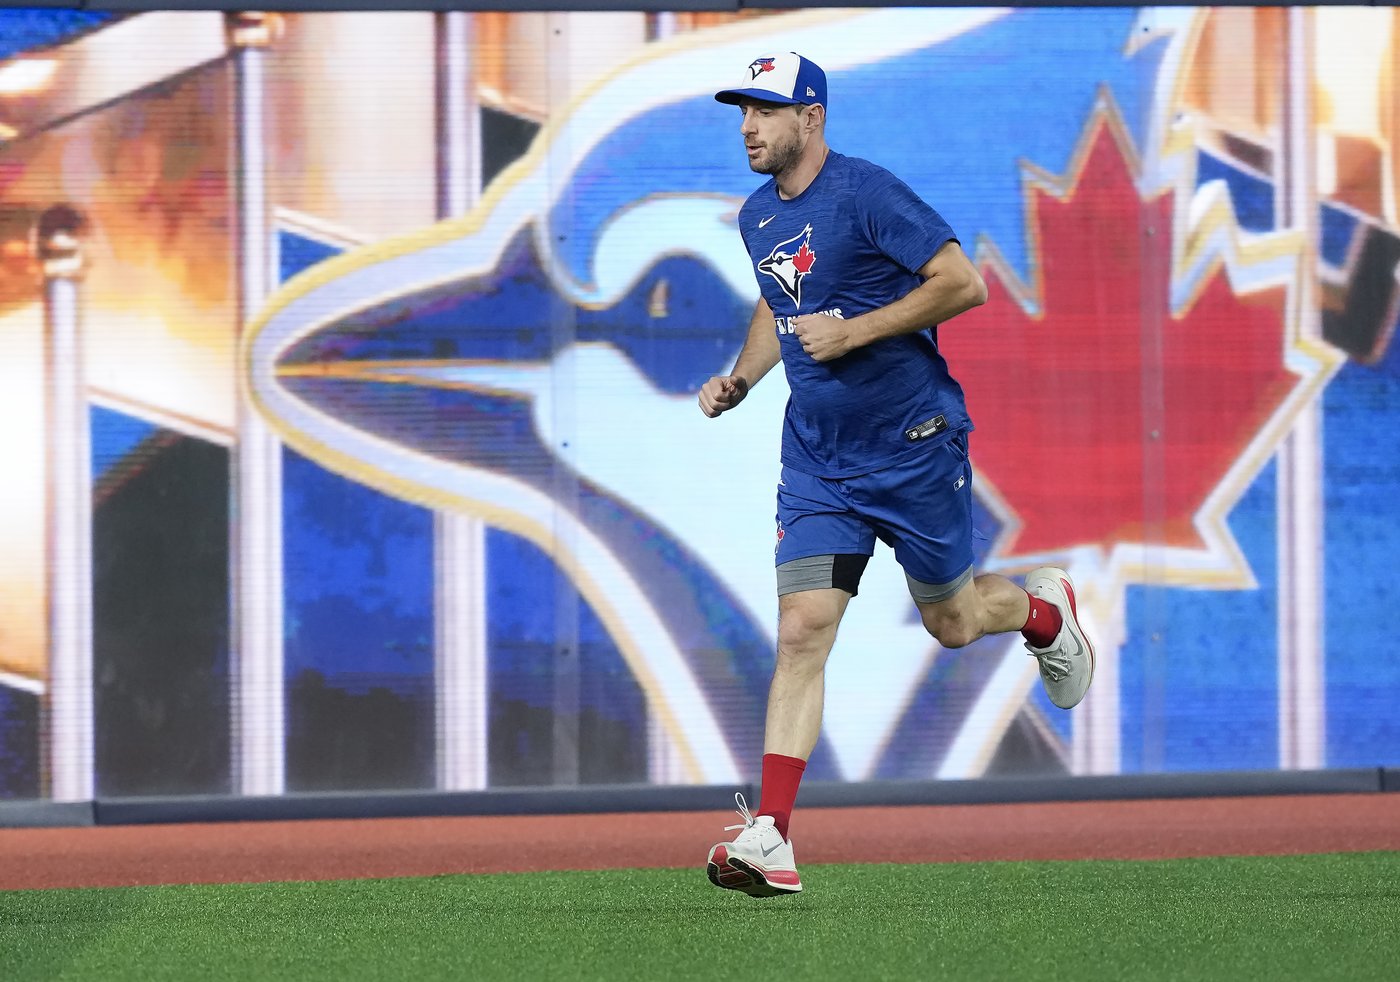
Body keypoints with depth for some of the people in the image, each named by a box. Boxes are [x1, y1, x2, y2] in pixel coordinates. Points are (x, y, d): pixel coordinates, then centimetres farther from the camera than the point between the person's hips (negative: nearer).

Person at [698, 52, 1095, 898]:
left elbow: (964, 284, -21)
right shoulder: (759, 216, 7)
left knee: (952, 622, 10)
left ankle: (1044, 609, 47)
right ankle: (771, 839, -16)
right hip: (818, 456, 5)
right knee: (803, 628, -9)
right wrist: (740, 378, 9)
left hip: (915, 445, -5)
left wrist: (852, 332, -24)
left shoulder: (866, 194, -17)